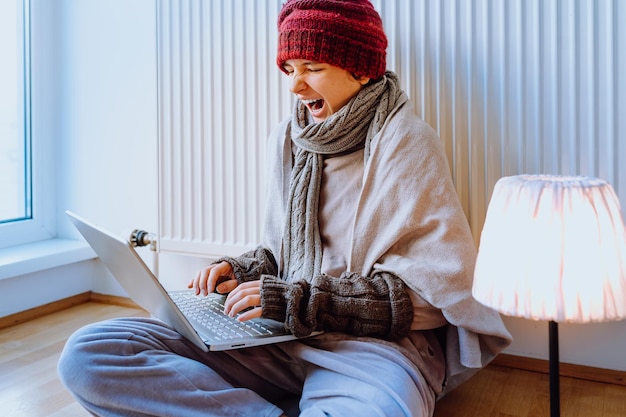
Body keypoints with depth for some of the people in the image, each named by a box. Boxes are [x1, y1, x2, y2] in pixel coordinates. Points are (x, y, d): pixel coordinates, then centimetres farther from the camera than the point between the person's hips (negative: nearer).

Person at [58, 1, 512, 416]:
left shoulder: (405, 143, -6)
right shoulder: (287, 139, 13)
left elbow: (433, 290, -11)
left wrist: (301, 300, -15)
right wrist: (242, 272, 1)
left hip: (376, 343, -6)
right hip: (282, 337, 7)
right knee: (87, 354, -13)